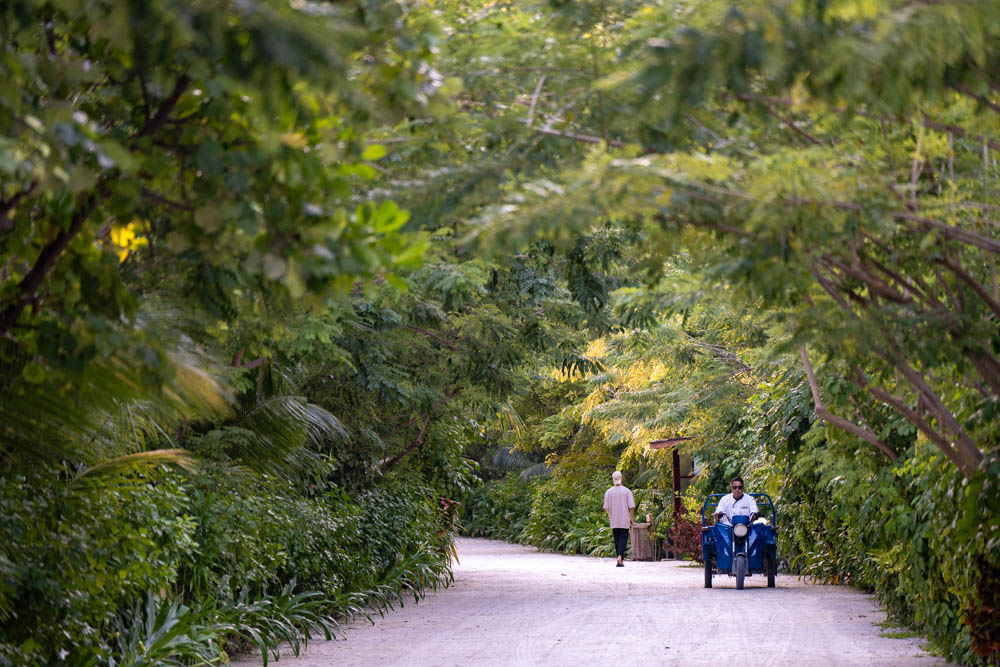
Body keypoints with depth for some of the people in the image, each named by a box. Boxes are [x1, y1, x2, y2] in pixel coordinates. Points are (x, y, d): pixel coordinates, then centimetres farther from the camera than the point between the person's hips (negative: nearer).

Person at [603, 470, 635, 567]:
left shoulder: (608, 492, 0)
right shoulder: (626, 491, -5)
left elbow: (606, 508, 1)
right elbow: (631, 507, -7)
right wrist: (632, 519, 2)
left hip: (613, 521, 2)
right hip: (624, 521, -2)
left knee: (617, 540, 10)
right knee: (623, 538, -1)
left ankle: (620, 560, 11)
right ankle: (620, 556, -22)